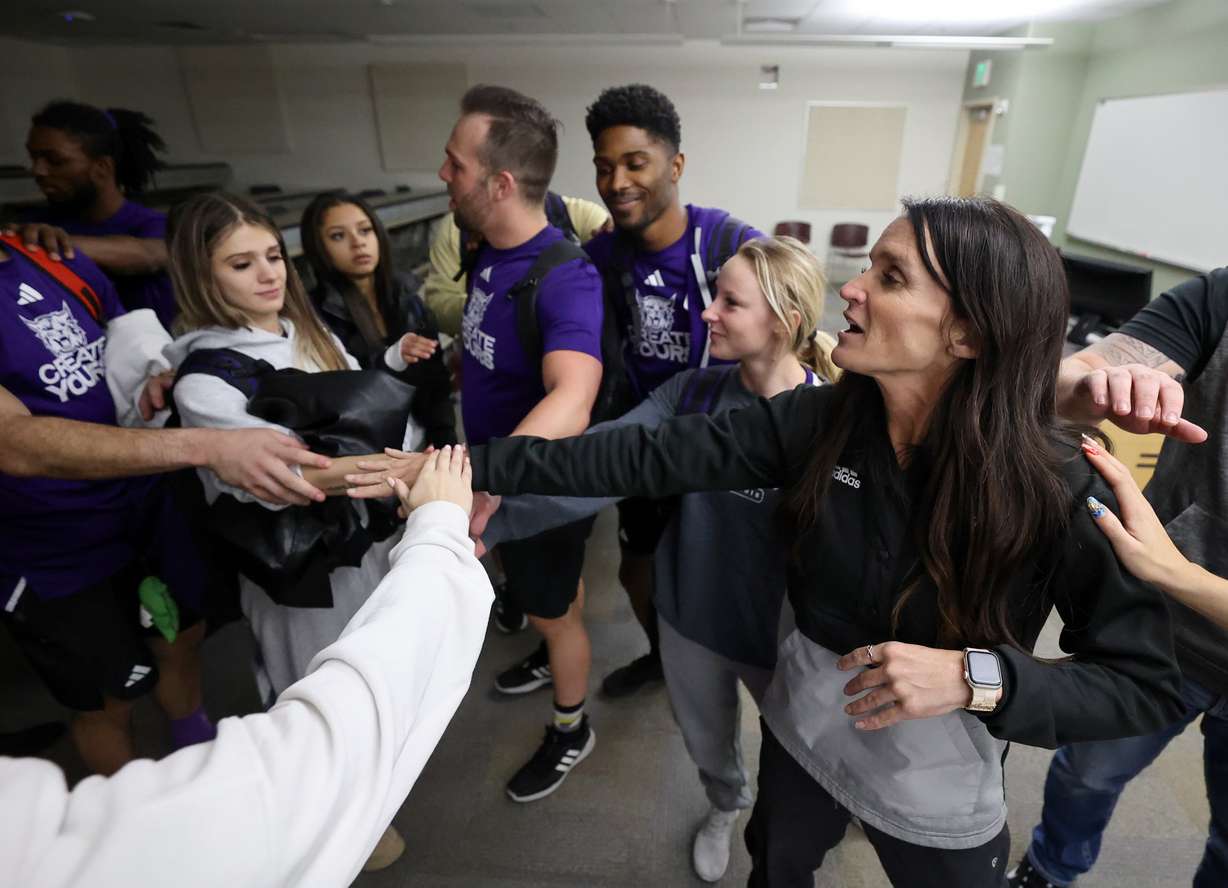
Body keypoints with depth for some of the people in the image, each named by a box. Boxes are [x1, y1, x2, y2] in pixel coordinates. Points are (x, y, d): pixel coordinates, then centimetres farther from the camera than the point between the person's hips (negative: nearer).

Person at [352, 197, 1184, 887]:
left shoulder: (1057, 484, -26)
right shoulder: (819, 419, -18)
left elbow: (1148, 682, -17)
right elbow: (651, 455, -20)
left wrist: (977, 678, -34)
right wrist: (474, 466, -22)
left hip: (941, 791, -2)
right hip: (803, 729, 3)